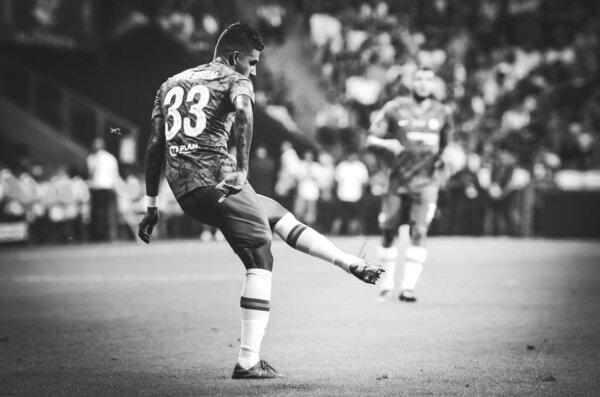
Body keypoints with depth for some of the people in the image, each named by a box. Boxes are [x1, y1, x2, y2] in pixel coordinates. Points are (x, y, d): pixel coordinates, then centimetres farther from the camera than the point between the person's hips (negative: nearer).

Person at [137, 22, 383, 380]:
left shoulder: (171, 85, 24)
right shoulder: (234, 80, 5)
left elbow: (155, 146, 22)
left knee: (277, 214, 23)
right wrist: (242, 169, -23)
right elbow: (243, 111, -20)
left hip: (183, 191, 8)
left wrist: (152, 206, 23)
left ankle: (352, 264, 22)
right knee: (260, 262, -1)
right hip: (217, 181, -8)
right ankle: (249, 362, -7)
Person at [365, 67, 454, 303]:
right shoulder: (395, 108, -1)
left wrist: (444, 157, 5)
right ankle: (387, 282, 24)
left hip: (427, 181, 0)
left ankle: (408, 287, -11)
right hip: (399, 178, 0)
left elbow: (448, 144, 22)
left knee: (419, 231, -14)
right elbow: (370, 139, 0)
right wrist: (387, 144, -17)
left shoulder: (442, 113, 6)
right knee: (388, 231, 5)